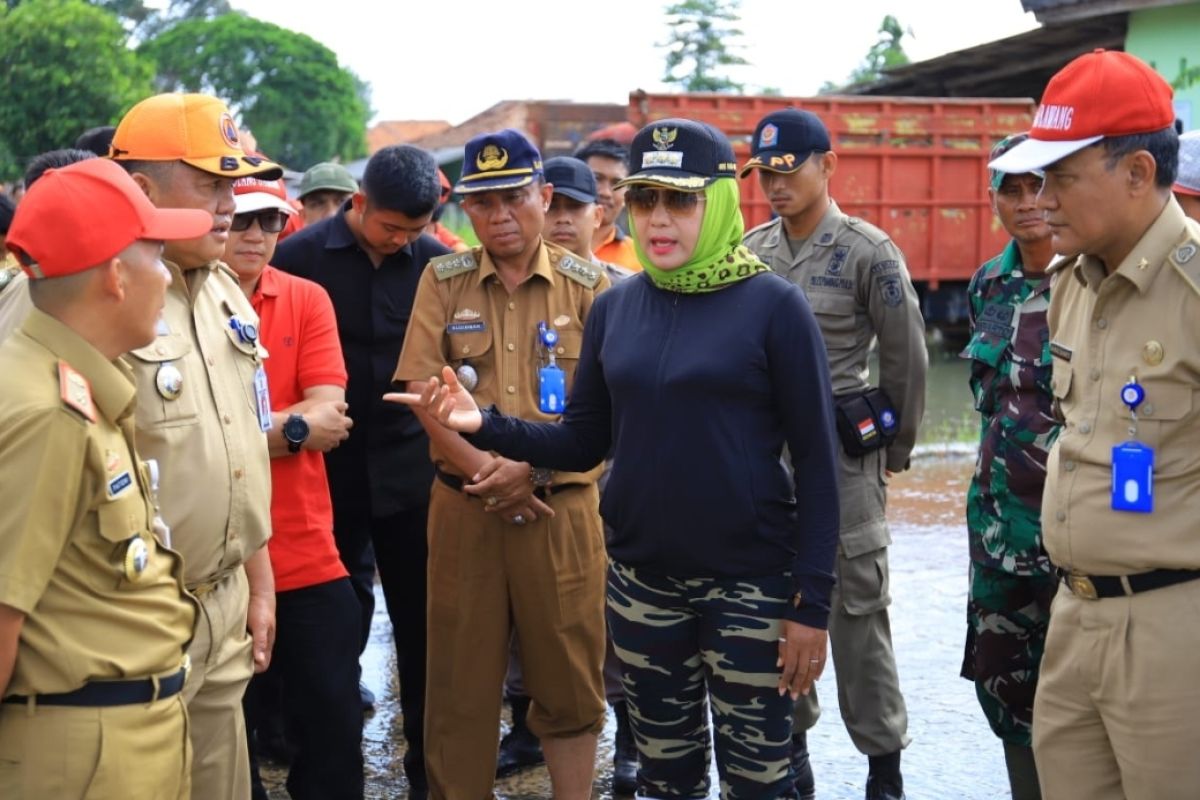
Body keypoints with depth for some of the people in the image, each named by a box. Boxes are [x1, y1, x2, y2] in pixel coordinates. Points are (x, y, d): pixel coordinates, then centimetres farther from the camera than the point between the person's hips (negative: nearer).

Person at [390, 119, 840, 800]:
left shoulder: (773, 306, -9)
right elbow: (583, 442, 7)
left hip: (750, 582, -4)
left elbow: (816, 459, -9)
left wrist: (813, 601, -12)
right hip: (642, 578, 4)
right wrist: (484, 425, -9)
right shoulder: (614, 309, 4)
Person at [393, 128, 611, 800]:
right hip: (464, 508, 1)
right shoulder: (443, 280, 5)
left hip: (563, 506, -1)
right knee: (461, 676, 8)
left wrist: (532, 468, -14)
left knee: (570, 678, 7)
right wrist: (484, 469, -12)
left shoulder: (588, 284, 2)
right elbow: (424, 390, -3)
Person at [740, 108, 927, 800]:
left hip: (840, 449, -5)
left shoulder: (868, 251, -8)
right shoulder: (752, 250, 7)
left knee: (857, 606, 0)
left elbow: (907, 359, -2)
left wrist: (897, 450, 4)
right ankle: (789, 741, 26)